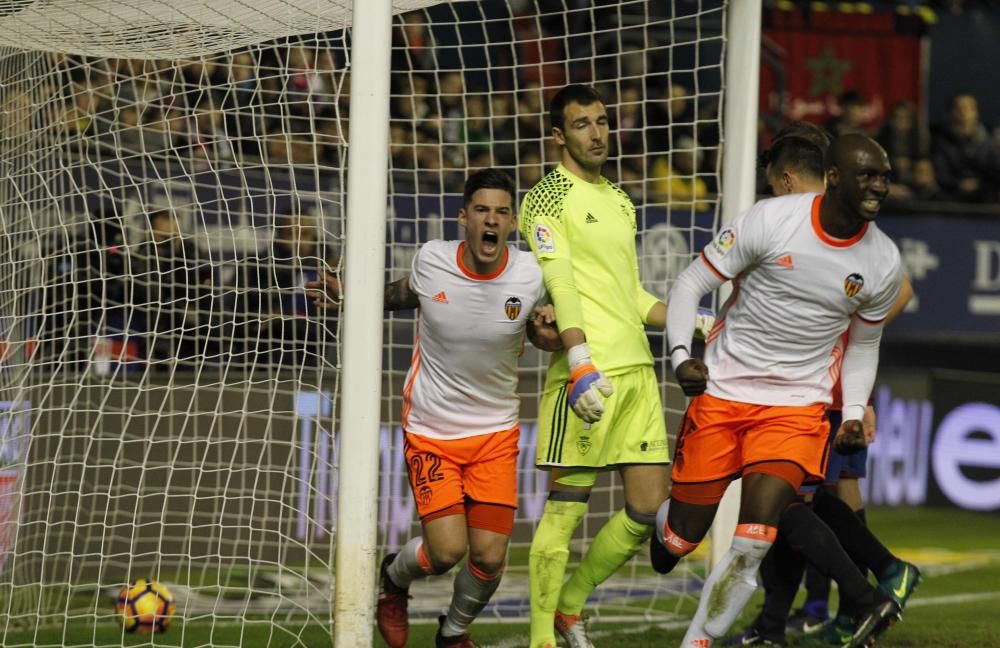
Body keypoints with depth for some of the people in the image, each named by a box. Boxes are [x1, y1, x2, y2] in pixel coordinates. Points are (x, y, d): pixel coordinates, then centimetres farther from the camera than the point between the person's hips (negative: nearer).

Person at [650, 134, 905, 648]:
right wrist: (681, 355, -20)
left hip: (797, 406, 1)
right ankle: (662, 523, 43)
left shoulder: (883, 263, -2)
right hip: (722, 392, -1)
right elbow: (692, 282, -5)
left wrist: (854, 413, 0)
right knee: (684, 536, 5)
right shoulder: (771, 220, -13)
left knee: (753, 543, -17)